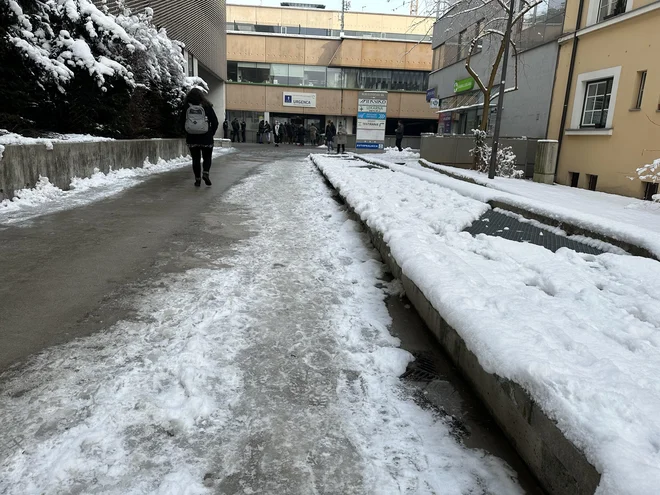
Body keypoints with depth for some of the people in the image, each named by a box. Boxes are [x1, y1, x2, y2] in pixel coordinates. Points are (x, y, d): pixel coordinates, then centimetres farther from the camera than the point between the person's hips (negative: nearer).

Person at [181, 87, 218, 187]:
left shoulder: (186, 107, -2)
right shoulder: (207, 107, -6)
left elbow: (182, 122, 5)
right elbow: (215, 122, -3)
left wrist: (188, 133, 16)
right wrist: (211, 133, 10)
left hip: (191, 139, 1)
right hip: (206, 138, -1)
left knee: (195, 159, 9)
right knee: (207, 157, 13)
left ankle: (197, 179, 9)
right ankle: (206, 173, -9)